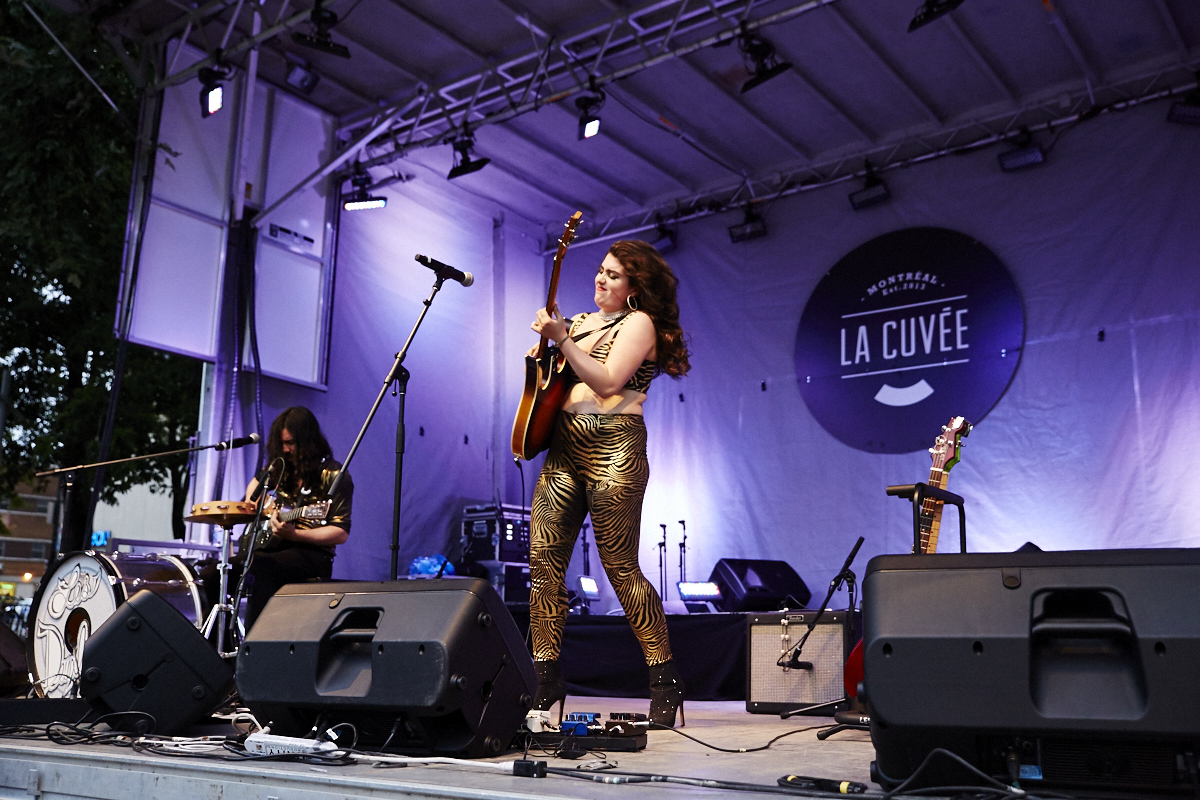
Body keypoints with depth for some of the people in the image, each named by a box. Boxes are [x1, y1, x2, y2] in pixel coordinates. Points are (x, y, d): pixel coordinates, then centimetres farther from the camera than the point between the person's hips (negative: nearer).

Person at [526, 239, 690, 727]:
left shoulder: (639, 323, 0)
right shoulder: (580, 321, 22)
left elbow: (607, 381, -14)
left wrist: (562, 339, -18)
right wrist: (542, 354, 5)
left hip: (612, 449, -7)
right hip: (564, 449, 7)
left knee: (620, 568, -8)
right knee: (543, 562, 0)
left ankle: (665, 679, 4)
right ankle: (545, 678, 9)